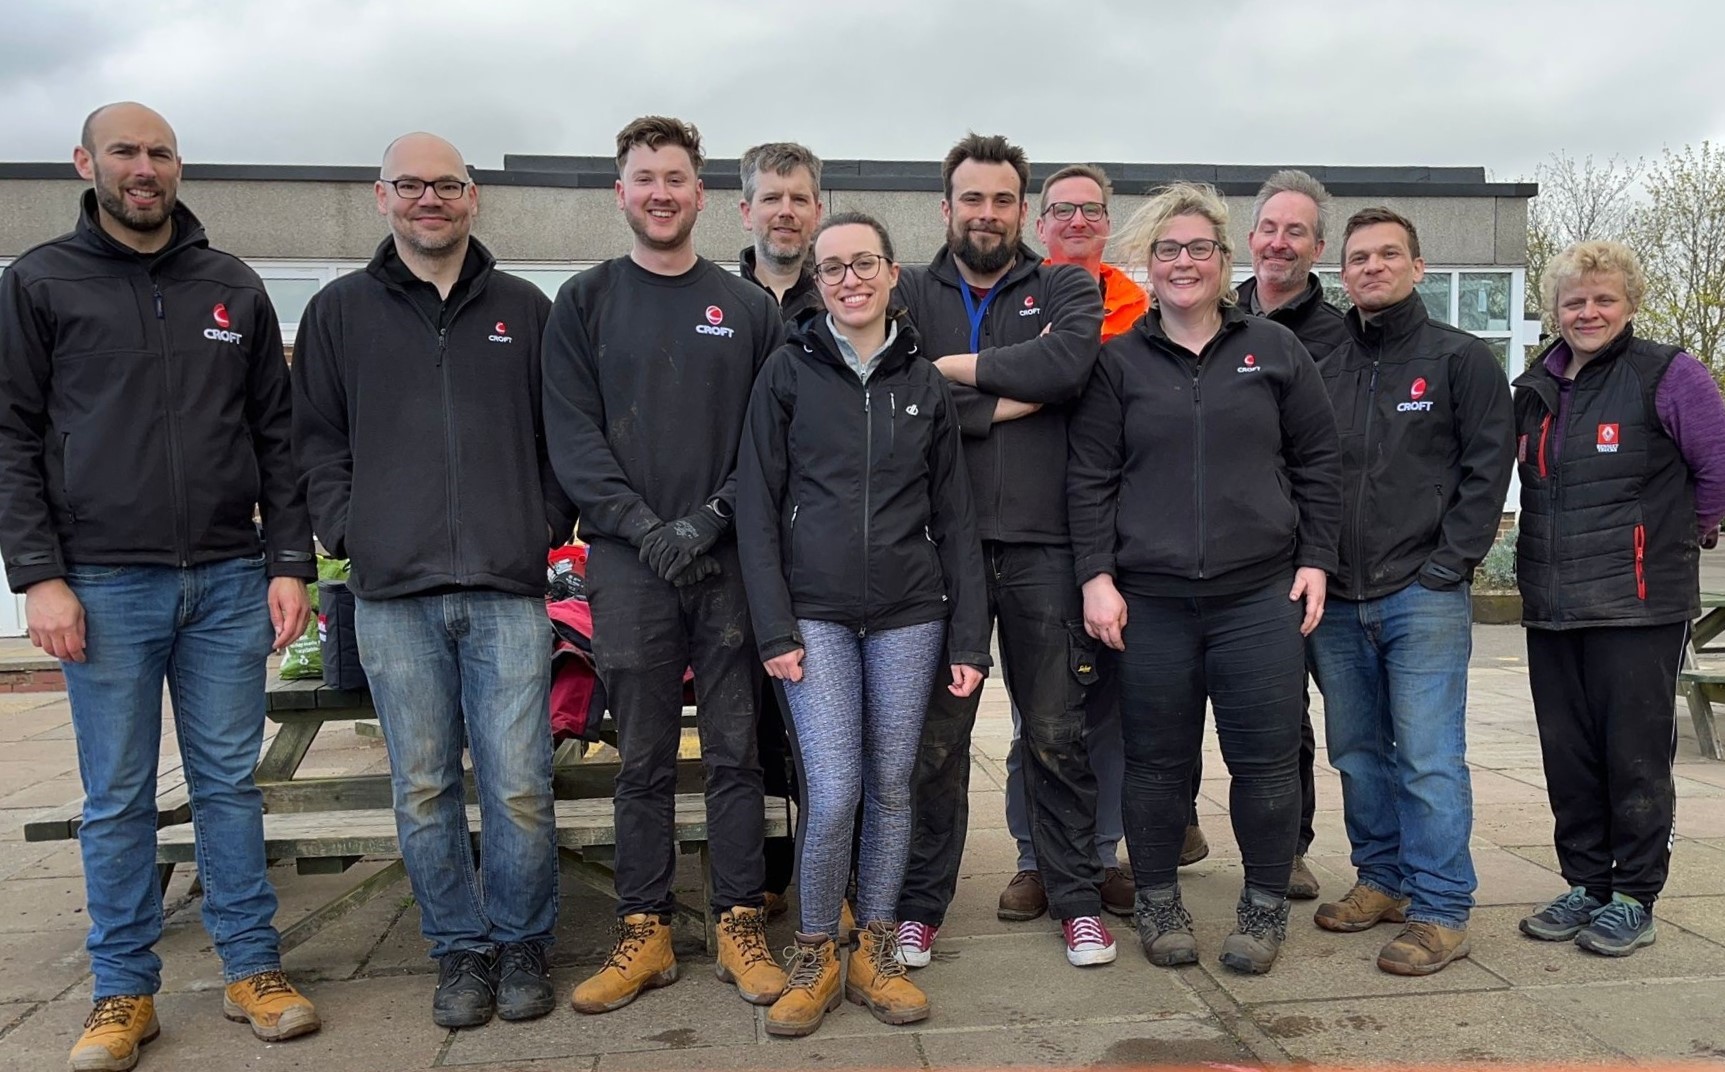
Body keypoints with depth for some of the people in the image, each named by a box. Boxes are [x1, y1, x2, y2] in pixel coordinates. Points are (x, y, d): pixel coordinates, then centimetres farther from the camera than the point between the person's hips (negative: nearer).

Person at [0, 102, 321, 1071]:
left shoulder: (235, 288, 11)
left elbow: (278, 437, 10)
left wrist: (290, 564, 2)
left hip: (229, 581, 2)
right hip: (104, 584, -1)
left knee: (231, 783, 7)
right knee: (118, 799, 6)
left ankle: (254, 971, 18)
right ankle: (124, 993, 19)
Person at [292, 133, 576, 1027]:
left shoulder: (525, 310, 11)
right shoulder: (339, 312, 11)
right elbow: (317, 441, 12)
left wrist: (550, 524, 1)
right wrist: (348, 532, -1)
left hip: (507, 591, -1)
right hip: (392, 594, 1)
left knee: (519, 787, 0)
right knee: (424, 788, 8)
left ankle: (521, 943, 20)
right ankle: (459, 949, 24)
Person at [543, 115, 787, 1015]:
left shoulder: (748, 308, 9)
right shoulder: (584, 303, 7)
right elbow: (572, 436, -1)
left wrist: (712, 517, -11)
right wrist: (645, 528, -13)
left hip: (729, 559, 1)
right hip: (627, 560, 0)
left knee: (734, 752, 6)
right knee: (643, 758, 7)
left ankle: (740, 926, 17)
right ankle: (643, 933, 19)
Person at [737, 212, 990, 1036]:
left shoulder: (925, 382, 8)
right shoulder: (789, 371, 2)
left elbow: (954, 516, 9)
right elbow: (757, 507, -1)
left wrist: (969, 636, 3)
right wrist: (774, 629, -8)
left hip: (909, 615, 2)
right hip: (815, 613, -2)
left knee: (891, 788, 8)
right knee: (833, 793, -8)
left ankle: (874, 954, 25)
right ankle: (814, 955, 15)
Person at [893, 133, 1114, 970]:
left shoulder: (1064, 289, 10)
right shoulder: (910, 295, 10)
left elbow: (1070, 360, -14)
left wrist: (960, 368, -8)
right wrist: (1015, 395, -8)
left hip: (1042, 546, 0)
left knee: (1057, 735, 9)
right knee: (935, 737, 8)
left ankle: (1076, 897, 24)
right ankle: (920, 902, 22)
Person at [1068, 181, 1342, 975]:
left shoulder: (1274, 350, 8)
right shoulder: (1119, 360, 5)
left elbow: (1317, 461, 10)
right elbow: (1089, 476, 2)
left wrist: (1315, 559, 4)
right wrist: (1096, 576, -5)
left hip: (1260, 595, 1)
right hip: (1149, 599, 0)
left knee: (1266, 756, 5)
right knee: (1156, 759, 8)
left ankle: (1265, 904, 25)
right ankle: (1158, 902, 27)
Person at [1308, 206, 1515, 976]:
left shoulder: (1461, 359, 1)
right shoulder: (1324, 368, 12)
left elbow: (1486, 472, -4)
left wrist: (1445, 566, -11)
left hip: (1423, 596, -5)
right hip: (1338, 600, 5)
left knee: (1428, 758, -4)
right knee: (1357, 753, 12)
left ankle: (1440, 911, 6)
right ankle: (1384, 879, 27)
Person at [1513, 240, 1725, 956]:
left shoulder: (1667, 375, -4)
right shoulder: (1533, 389, 13)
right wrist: (1539, 562, 15)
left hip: (1637, 604, -6)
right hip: (1550, 607, 6)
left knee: (1635, 756, 2)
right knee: (1567, 755, 11)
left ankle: (1634, 899, 15)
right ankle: (1584, 885, 25)